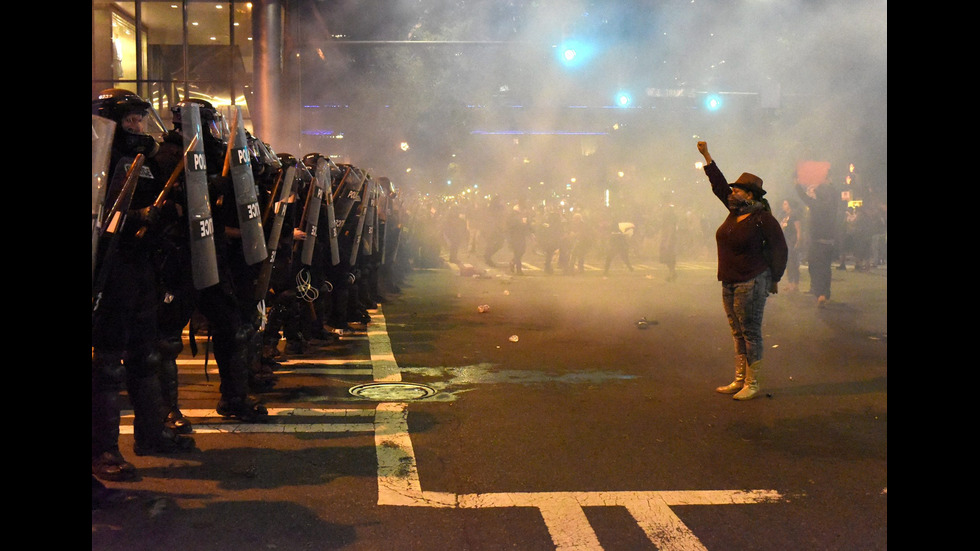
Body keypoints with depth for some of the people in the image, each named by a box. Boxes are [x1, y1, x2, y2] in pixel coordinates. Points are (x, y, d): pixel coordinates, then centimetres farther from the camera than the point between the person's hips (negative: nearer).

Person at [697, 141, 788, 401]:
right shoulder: (736, 211, 9)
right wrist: (706, 155, 19)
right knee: (738, 333, 11)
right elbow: (719, 183, 18)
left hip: (751, 283, -8)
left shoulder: (763, 218, -11)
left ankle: (752, 384, 2)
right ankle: (739, 380, 18)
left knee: (751, 333, -4)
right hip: (730, 283, 8)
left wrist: (773, 279, -4)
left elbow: (778, 248, -7)